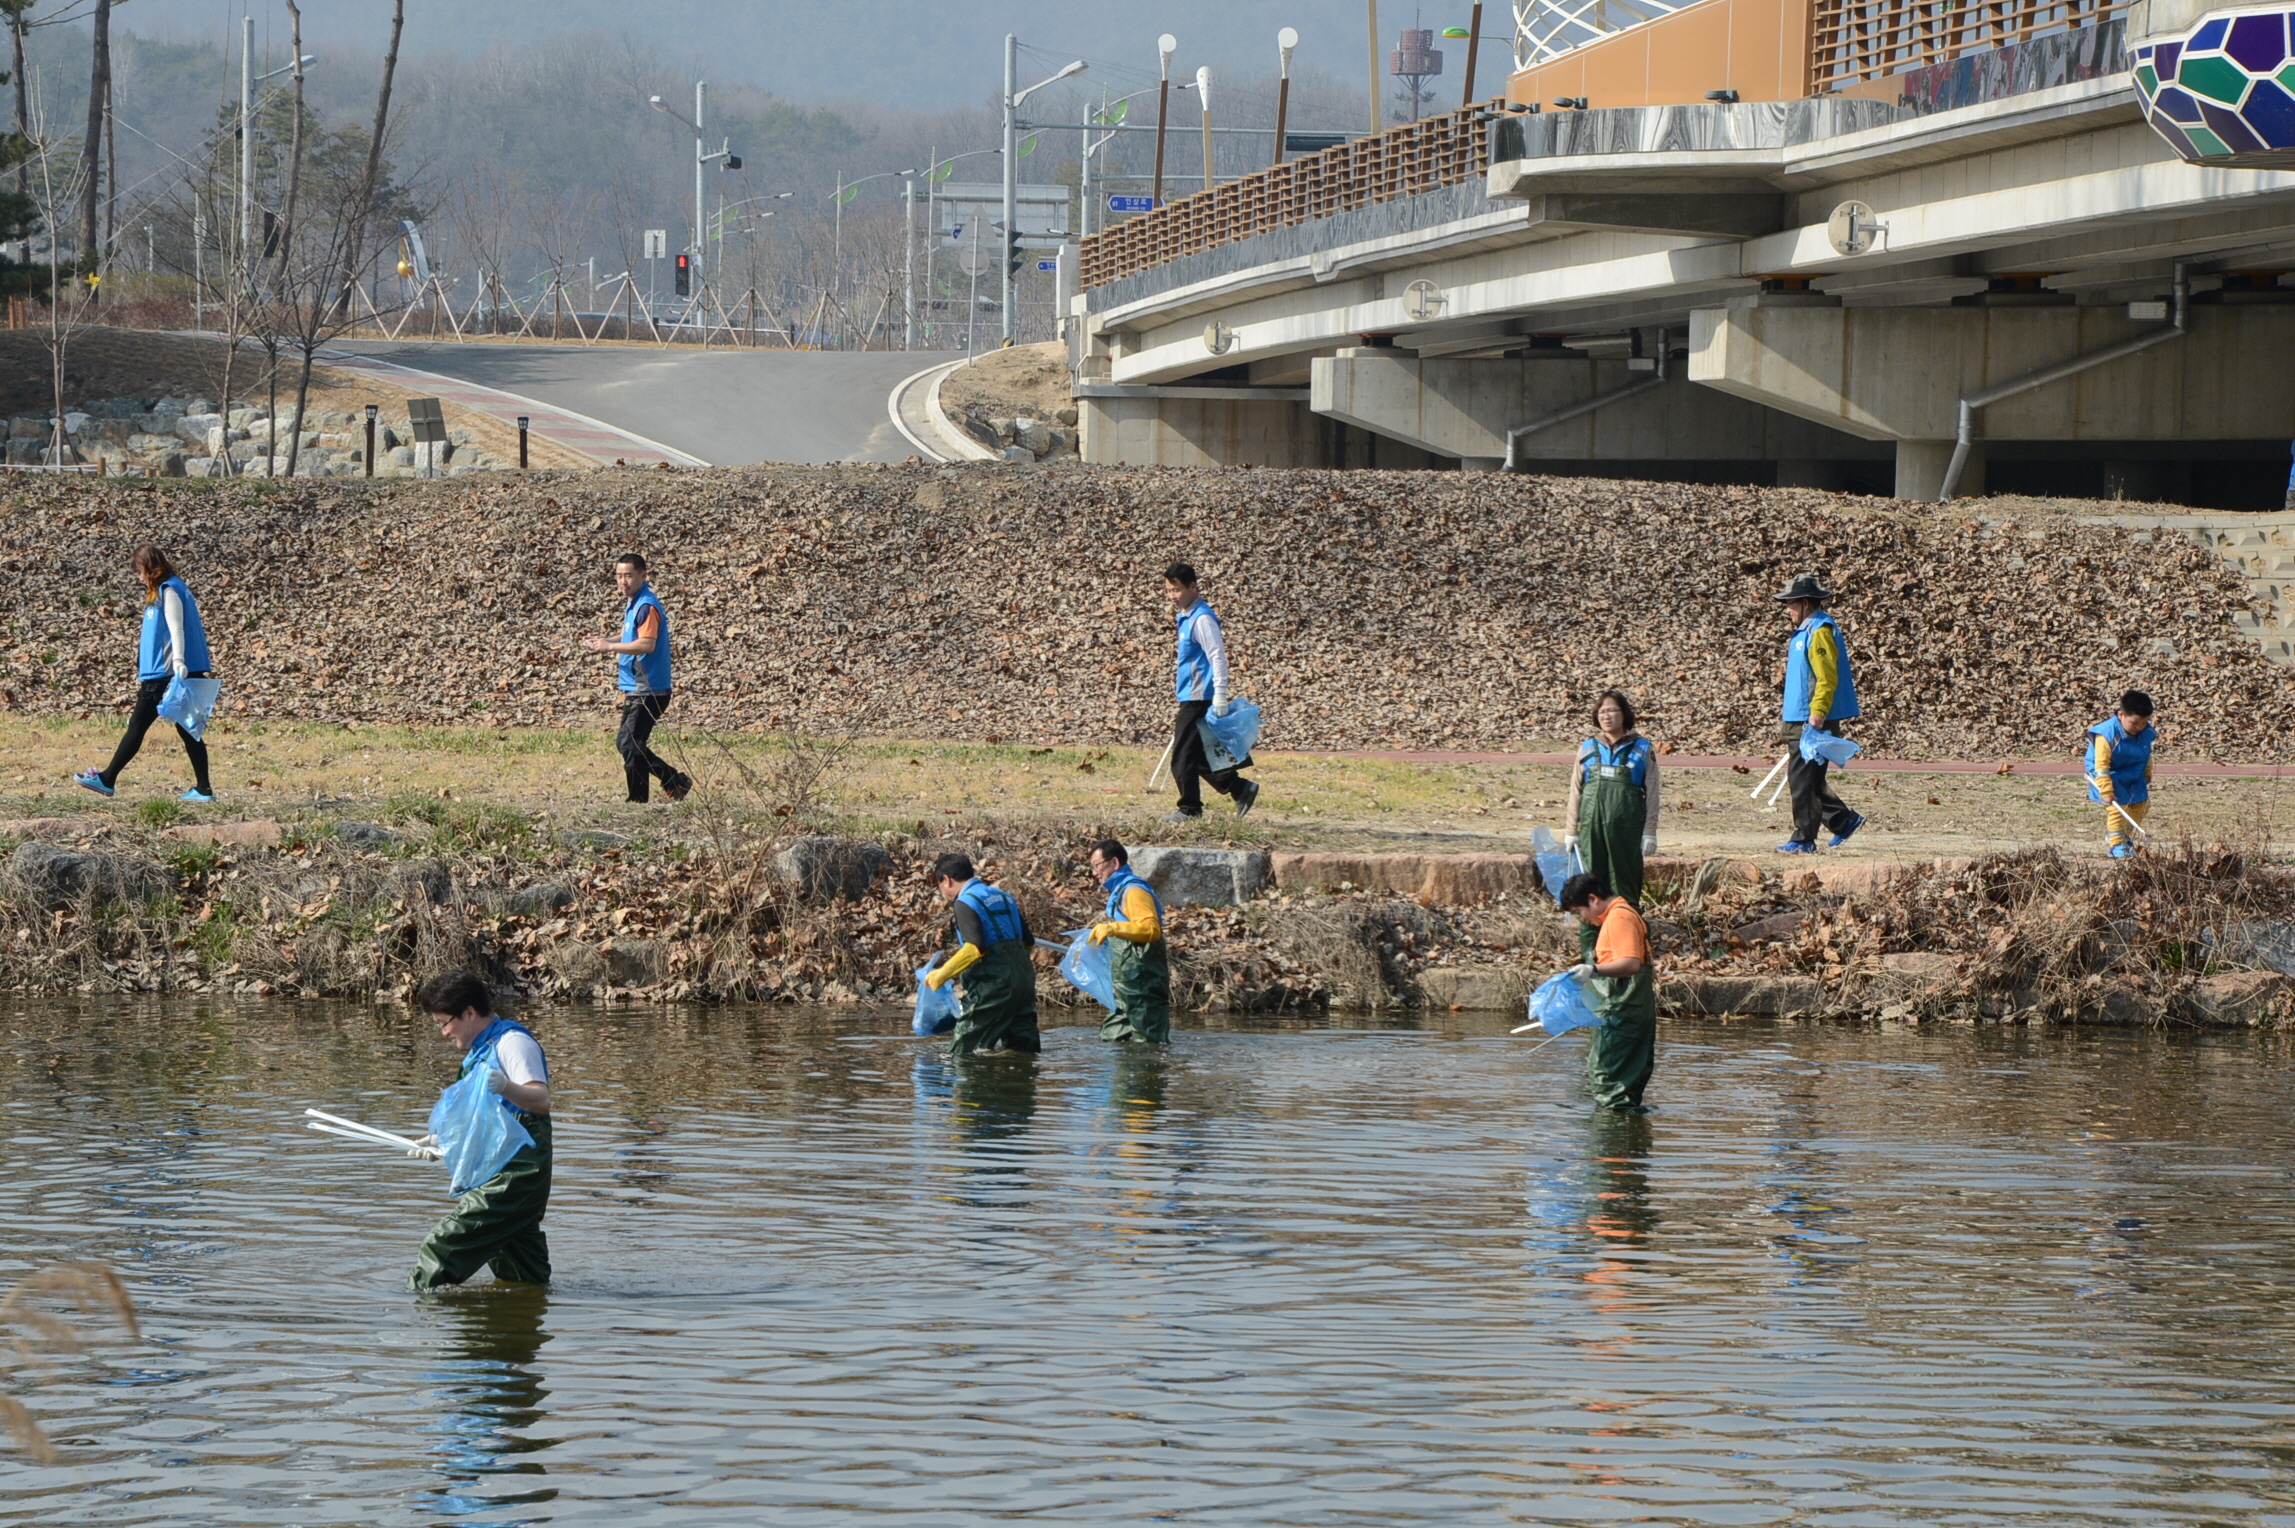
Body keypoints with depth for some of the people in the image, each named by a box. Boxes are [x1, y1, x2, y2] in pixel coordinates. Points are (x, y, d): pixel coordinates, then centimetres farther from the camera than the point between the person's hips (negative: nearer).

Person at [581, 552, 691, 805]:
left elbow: (646, 644, -27)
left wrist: (610, 646, -24)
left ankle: (638, 801, -3)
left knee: (629, 744, -10)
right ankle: (675, 782, 18)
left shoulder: (647, 606, -15)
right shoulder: (632, 605, 16)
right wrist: (604, 643, 8)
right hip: (636, 689, 11)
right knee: (627, 744, 13)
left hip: (647, 691, -11)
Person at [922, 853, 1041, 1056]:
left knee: (963, 1052, -6)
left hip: (993, 985, -8)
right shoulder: (1003, 896, 18)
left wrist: (942, 974, -15)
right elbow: (1029, 942, 20)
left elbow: (974, 948, -22)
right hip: (1024, 981, 8)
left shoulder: (965, 903, -8)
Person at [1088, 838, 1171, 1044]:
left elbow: (1152, 928, -26)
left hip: (1143, 986, -11)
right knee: (1111, 1038, 11)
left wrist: (1113, 928, -33)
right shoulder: (1119, 892, 22)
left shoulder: (1133, 891, -12)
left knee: (1150, 1042, -10)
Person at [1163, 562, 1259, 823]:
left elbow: (1217, 657, -19)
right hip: (1192, 699, 10)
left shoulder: (1202, 619, -14)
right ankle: (1241, 789, 16)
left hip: (1199, 699, -10)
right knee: (1197, 757, 11)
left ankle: (1189, 809, 2)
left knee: (1184, 757, -5)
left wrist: (1220, 696, -23)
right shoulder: (1186, 618, 15)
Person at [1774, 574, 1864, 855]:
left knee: (1803, 780, -8)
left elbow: (1827, 679, -21)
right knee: (1803, 778, 13)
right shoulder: (1806, 630, 18)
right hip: (1801, 719, 11)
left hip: (1814, 721, -11)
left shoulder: (1820, 631, -14)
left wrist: (1817, 715, -26)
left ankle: (1804, 839, -4)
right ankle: (1843, 820, 21)